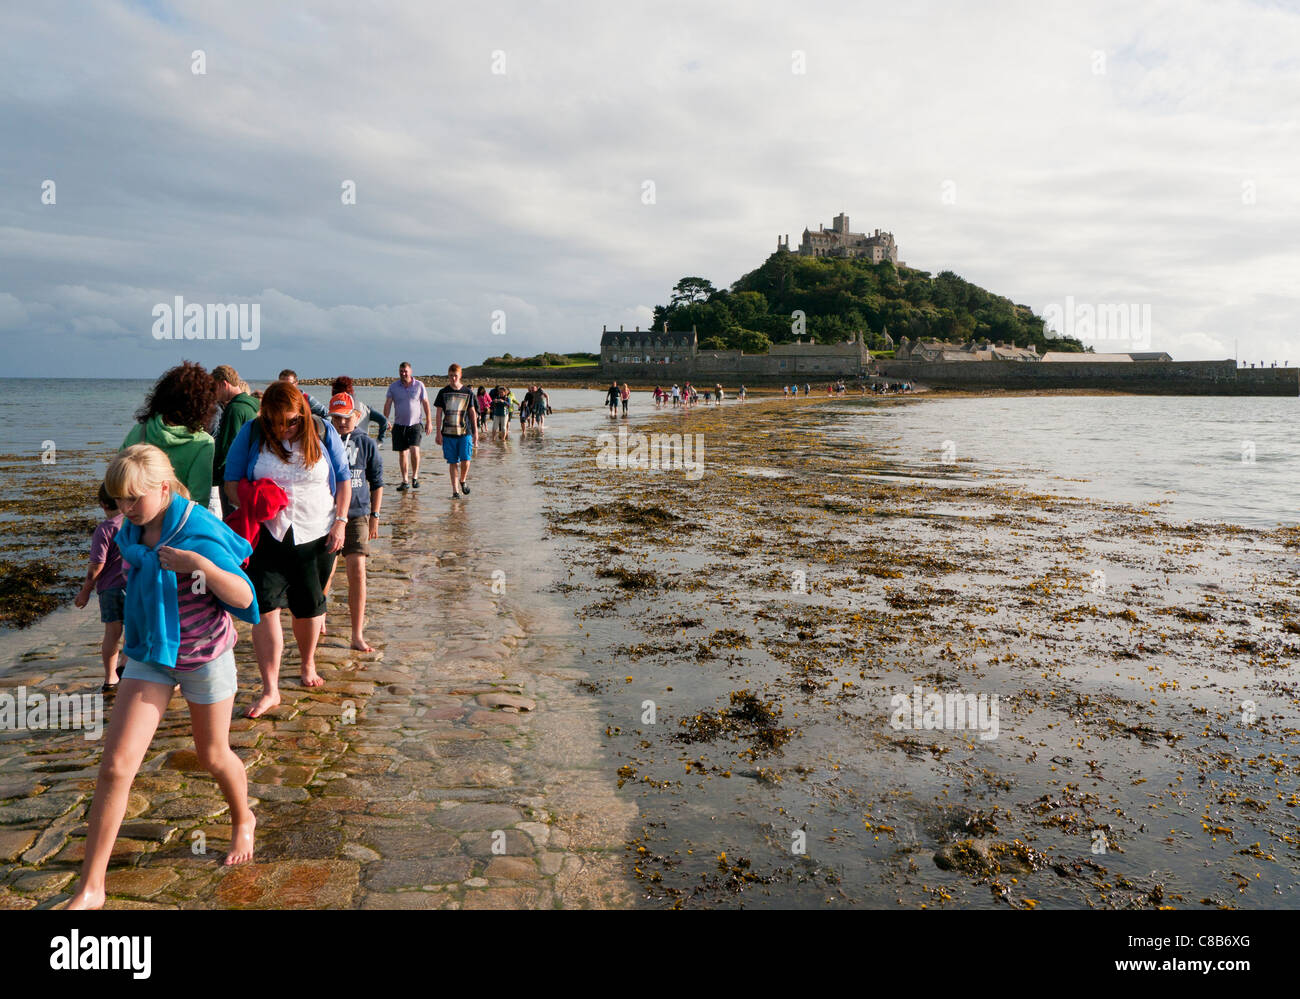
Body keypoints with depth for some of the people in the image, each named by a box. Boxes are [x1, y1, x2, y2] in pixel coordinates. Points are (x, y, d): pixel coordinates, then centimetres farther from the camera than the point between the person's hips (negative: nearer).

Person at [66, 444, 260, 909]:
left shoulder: (200, 532, -22)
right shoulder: (133, 531, -3)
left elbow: (244, 597, -23)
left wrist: (201, 566, -37)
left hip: (205, 657, -4)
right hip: (149, 656, 5)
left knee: (213, 755, 15)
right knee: (115, 765, -4)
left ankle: (243, 821, 47)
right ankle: (90, 887, 8)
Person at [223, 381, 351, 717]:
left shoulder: (322, 432, 0)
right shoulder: (252, 433, -3)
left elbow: (343, 479, 8)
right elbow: (232, 479, 3)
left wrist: (340, 521, 0)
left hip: (315, 536, 1)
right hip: (267, 537, -1)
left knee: (310, 607, 12)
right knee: (265, 608, -9)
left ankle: (308, 664, 39)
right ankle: (270, 690, -1)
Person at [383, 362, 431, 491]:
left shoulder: (419, 385, 1)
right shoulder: (393, 387, 4)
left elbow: (425, 404, 5)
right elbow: (387, 404, 0)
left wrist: (429, 422, 3)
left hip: (415, 424, -2)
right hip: (399, 425, 2)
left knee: (414, 450, -17)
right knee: (402, 453, 5)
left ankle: (415, 477, 2)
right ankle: (404, 481, 16)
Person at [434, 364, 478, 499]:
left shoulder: (467, 392, 5)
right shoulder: (443, 392, 4)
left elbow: (472, 413, 11)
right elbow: (439, 413, 5)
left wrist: (475, 432, 9)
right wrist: (438, 433, 0)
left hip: (465, 432, 0)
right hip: (448, 433, 0)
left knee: (465, 461, -9)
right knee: (453, 462, 2)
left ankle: (463, 480, 20)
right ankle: (455, 490, 8)